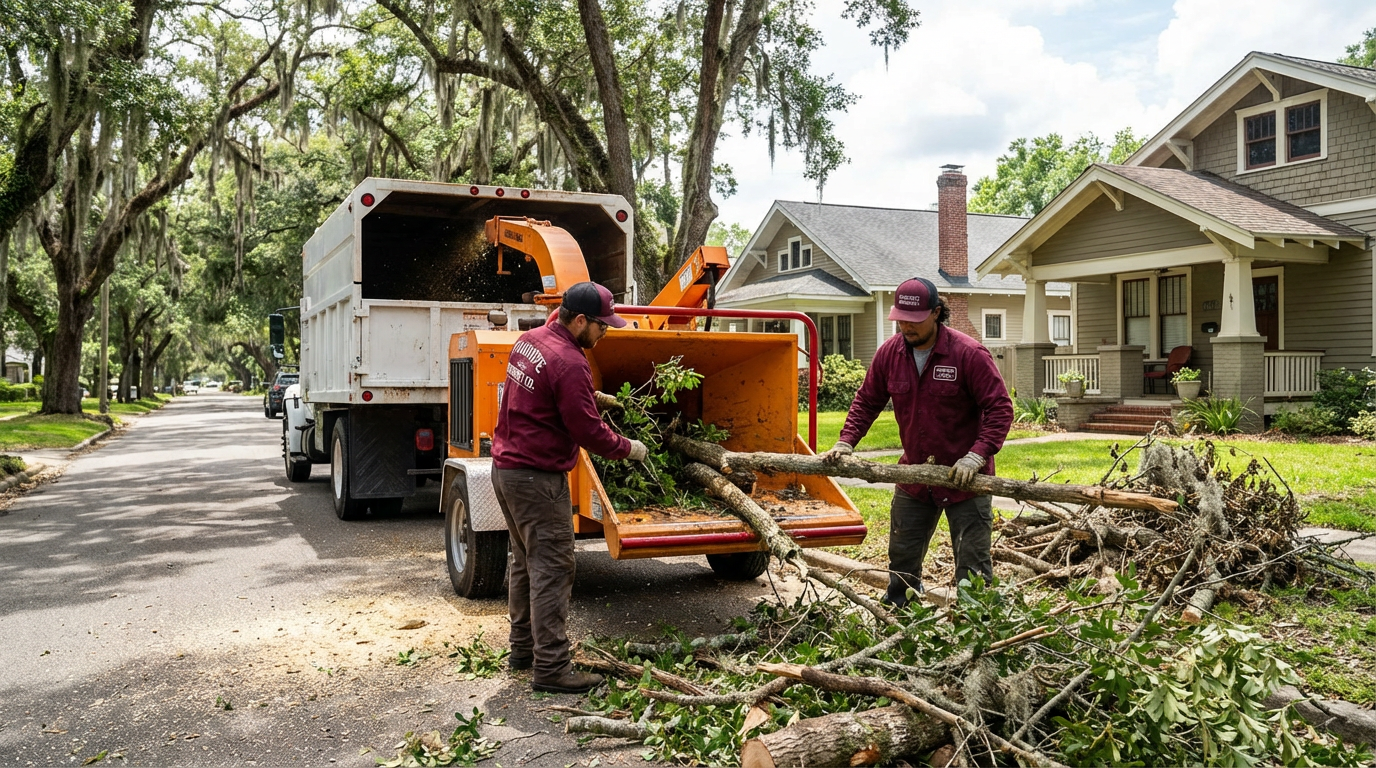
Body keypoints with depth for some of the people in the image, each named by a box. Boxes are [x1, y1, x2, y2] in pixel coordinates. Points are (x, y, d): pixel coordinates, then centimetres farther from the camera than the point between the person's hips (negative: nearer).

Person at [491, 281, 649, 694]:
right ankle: (551, 667, -1)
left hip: (506, 468, 10)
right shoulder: (568, 363, -20)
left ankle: (523, 648, 29)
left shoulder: (528, 340, 8)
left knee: (524, 562, 19)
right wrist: (628, 448, -3)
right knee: (552, 569, -5)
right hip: (538, 478, -10)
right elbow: (589, 431, -18)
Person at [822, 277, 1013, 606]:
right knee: (902, 559, 17)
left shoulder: (969, 354, -17)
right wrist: (845, 442, -4)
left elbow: (1000, 408, -17)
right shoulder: (889, 353, -1)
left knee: (972, 565, 3)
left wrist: (977, 455, -28)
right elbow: (866, 402, 8)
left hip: (964, 480, -5)